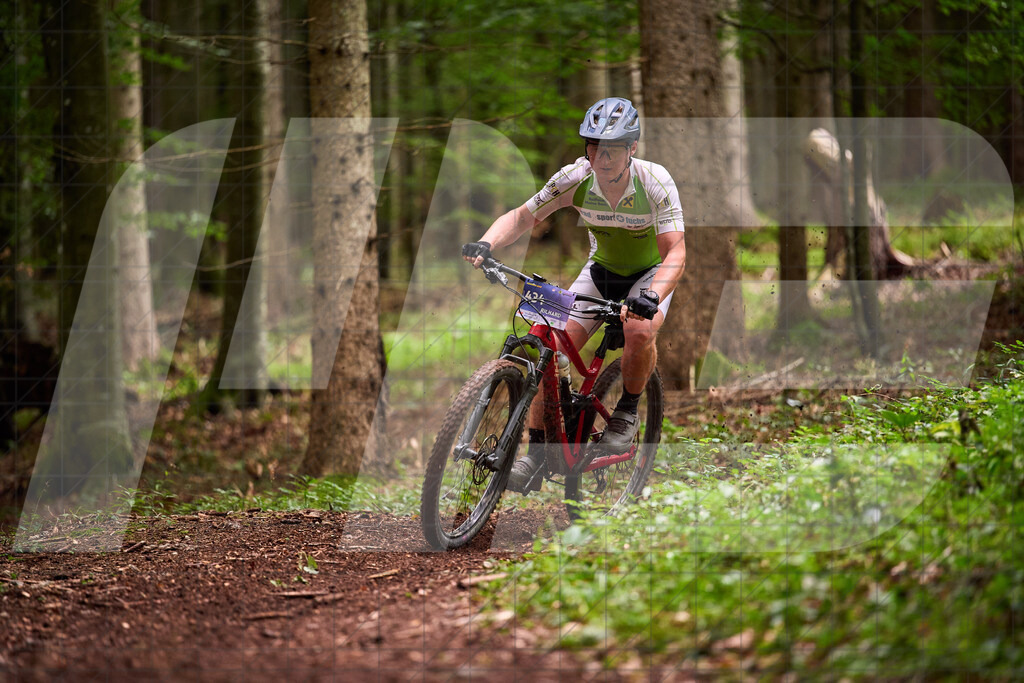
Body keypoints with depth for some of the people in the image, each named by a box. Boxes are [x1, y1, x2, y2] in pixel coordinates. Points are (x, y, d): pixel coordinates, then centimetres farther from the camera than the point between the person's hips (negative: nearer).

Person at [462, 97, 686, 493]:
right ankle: (537, 449, -9)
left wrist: (651, 296, -50)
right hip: (600, 270, 3)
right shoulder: (576, 179, -21)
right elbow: (523, 217, -14)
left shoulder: (655, 182, -28)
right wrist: (486, 245, -35)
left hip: (650, 274, -3)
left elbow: (675, 252, -31)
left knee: (639, 330, -35)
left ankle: (627, 412, -8)